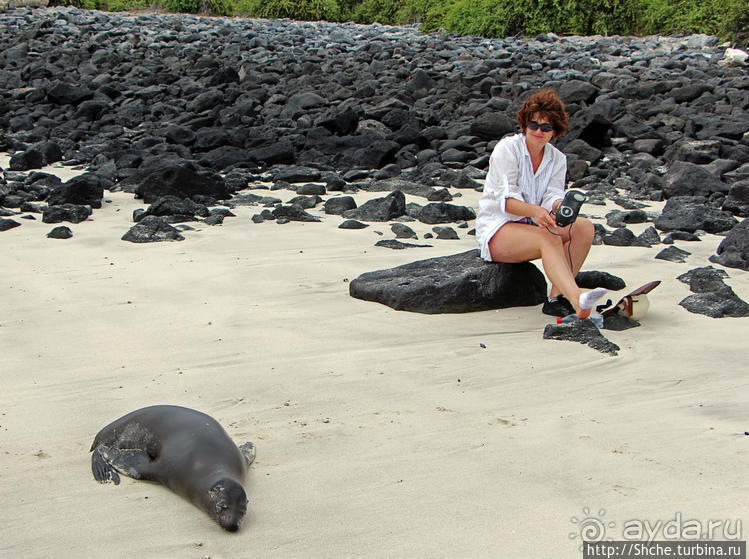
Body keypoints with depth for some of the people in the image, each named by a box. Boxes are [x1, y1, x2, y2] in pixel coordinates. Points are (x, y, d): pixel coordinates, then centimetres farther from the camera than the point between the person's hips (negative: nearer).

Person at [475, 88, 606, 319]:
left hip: (532, 225, 6)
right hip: (496, 229, -6)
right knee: (549, 238, -35)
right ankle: (577, 300, -57)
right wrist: (534, 211, -38)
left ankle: (556, 297, -27)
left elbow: (552, 196, -5)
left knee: (584, 227, -18)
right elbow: (506, 199, -19)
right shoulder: (507, 148, -9)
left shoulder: (557, 159, 9)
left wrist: (561, 206, -30)